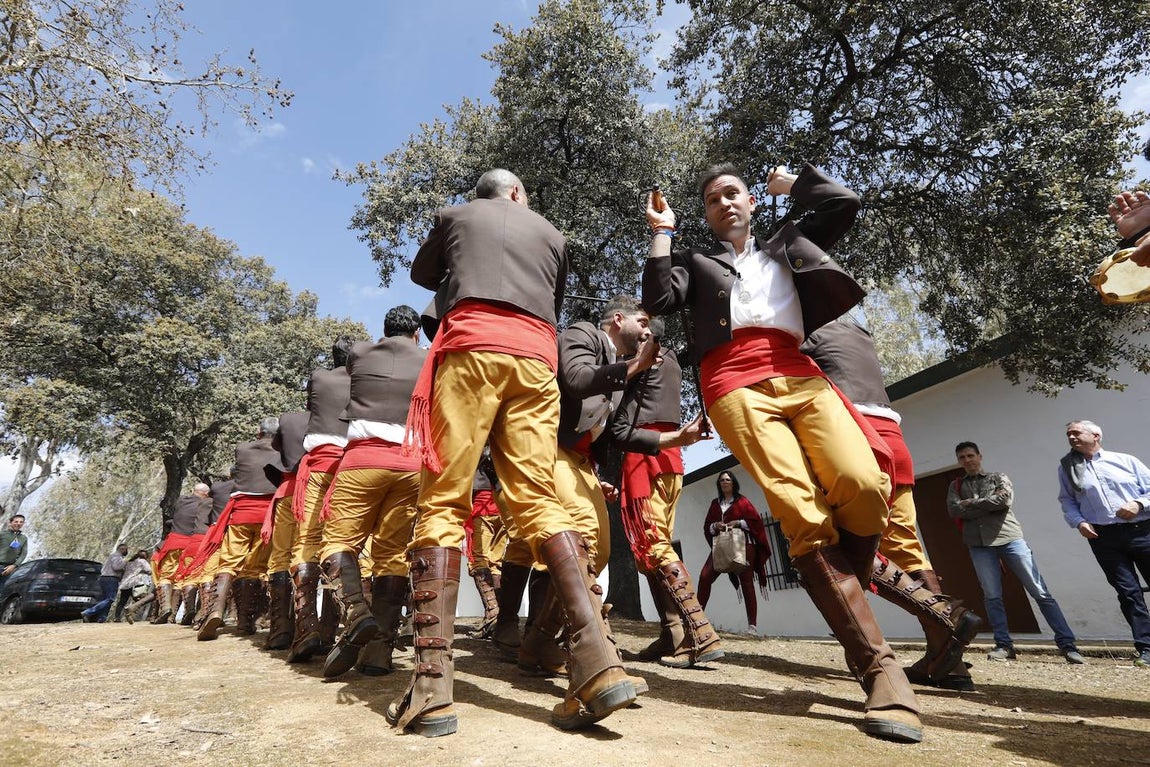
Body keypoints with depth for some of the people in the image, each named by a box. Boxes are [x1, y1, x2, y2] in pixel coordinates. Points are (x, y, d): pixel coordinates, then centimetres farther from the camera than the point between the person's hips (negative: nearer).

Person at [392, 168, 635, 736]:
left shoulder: (454, 215, 25)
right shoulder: (552, 235, 28)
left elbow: (422, 273, 39)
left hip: (471, 345, -2)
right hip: (536, 356, 3)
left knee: (443, 501, -5)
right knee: (538, 500, -4)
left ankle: (432, 685, -13)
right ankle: (598, 661, -16)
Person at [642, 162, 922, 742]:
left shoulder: (787, 245, 33)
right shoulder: (694, 260, 24)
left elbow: (845, 204, 25)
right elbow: (658, 301, 6)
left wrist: (791, 181, 38)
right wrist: (662, 230, 15)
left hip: (800, 376, 3)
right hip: (736, 387, -3)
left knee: (863, 485, -23)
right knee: (802, 513, -21)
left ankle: (845, 600, 3)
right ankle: (879, 664, -15)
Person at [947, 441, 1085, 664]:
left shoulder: (998, 478, 13)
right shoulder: (956, 486, 17)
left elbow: (1005, 500, -8)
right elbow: (954, 510, -2)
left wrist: (972, 503, -3)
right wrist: (989, 505, -6)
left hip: (1010, 538, -1)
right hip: (979, 545, 1)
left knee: (1040, 592, -1)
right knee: (992, 596, -1)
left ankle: (1067, 644, 5)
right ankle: (1004, 645, 6)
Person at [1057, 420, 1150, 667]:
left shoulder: (1125, 460, 7)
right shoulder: (1067, 467, 9)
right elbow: (1067, 501, 9)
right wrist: (1079, 522, -6)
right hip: (1103, 536, 0)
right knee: (1128, 592, -1)